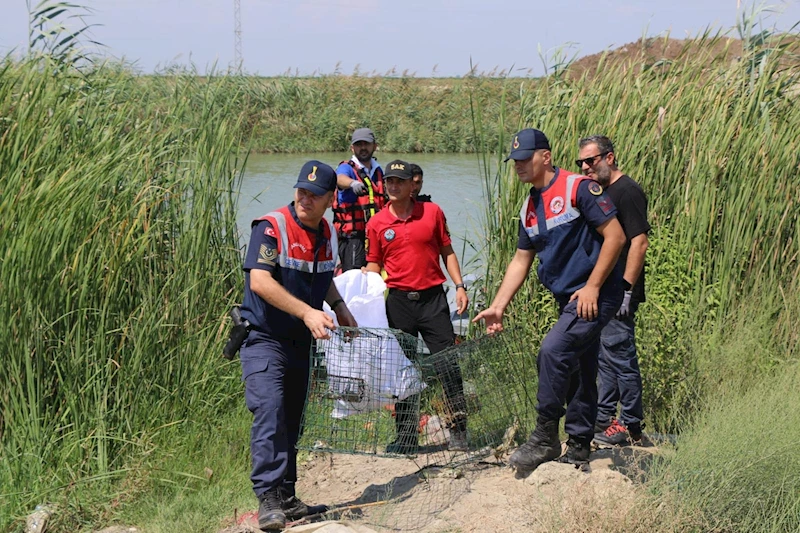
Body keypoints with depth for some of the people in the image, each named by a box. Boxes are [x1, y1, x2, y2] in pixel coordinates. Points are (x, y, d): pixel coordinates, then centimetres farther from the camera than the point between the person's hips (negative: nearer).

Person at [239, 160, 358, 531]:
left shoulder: (327, 233, 7)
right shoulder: (272, 227, -15)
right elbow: (260, 281, -26)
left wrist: (338, 306, 10)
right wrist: (307, 312, -32)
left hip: (300, 342, 7)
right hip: (264, 337, -7)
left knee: (292, 419, 11)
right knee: (270, 409, -20)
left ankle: (286, 496, 19)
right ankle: (268, 499, -20)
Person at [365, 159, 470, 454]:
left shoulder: (432, 212, 3)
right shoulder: (376, 223, 3)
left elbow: (447, 252, 10)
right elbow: (373, 265, 9)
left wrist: (460, 286, 2)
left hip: (433, 297, -1)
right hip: (398, 302, 1)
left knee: (447, 365, -3)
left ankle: (458, 431, 7)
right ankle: (406, 435, 14)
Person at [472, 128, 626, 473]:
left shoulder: (579, 188, -11)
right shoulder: (529, 207, 13)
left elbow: (615, 236, -14)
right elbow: (521, 259, 18)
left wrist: (592, 287, -17)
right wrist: (498, 306, 9)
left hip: (596, 295, -8)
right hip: (567, 300, 9)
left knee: (553, 351, -22)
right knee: (577, 372, 13)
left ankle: (545, 439, -14)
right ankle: (578, 447, 21)